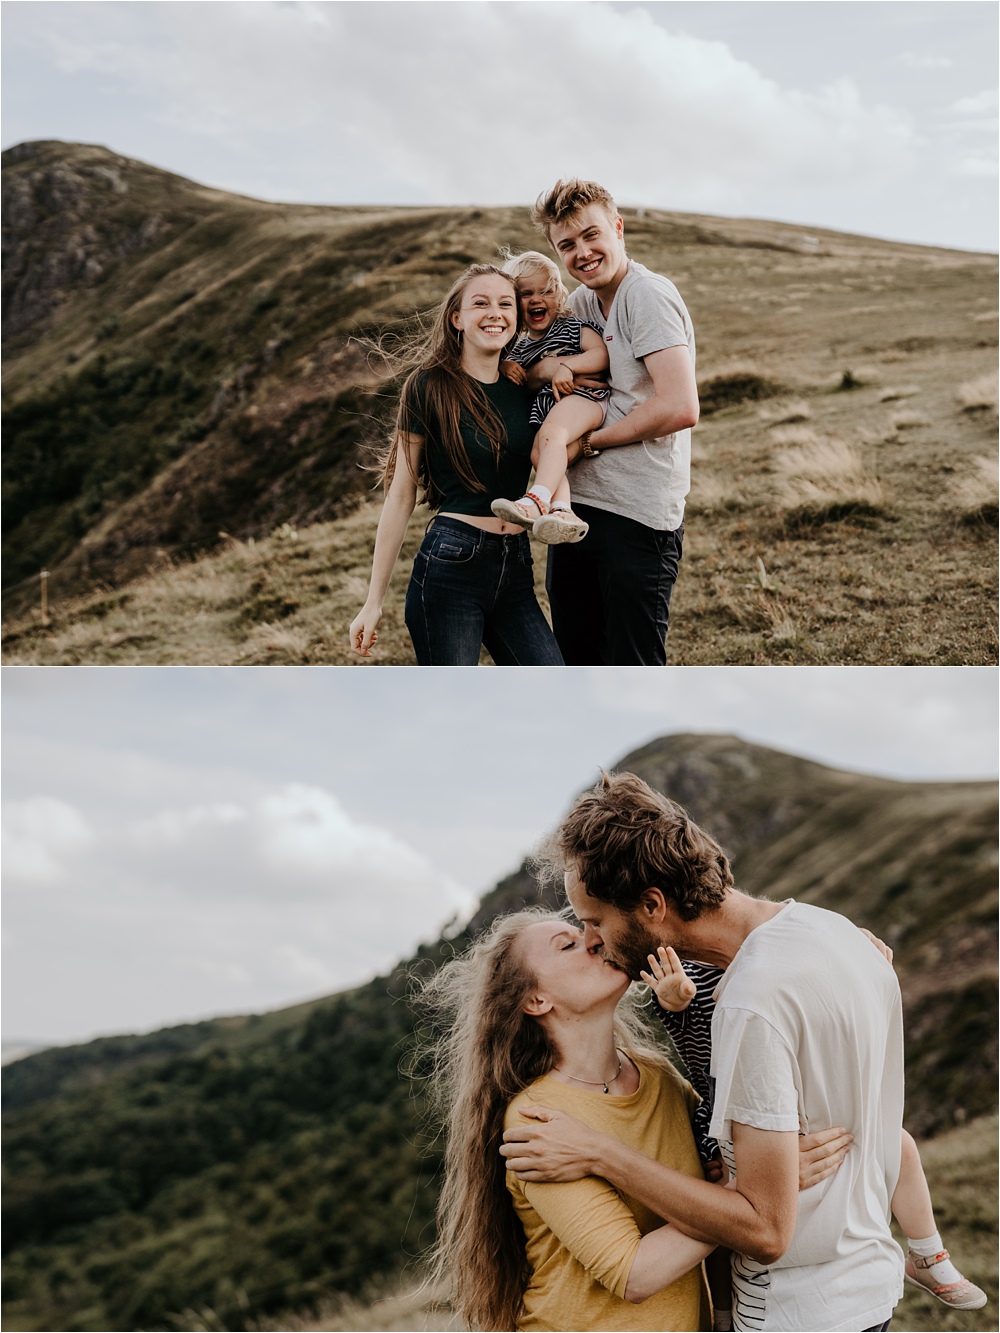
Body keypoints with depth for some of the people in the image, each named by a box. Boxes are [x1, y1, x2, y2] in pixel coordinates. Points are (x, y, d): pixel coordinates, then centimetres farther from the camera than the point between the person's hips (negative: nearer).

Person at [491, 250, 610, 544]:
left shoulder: (572, 327, 10)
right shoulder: (517, 349, 26)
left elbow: (602, 354, -3)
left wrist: (566, 366, -16)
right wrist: (506, 366, 9)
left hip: (583, 397, -5)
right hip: (544, 409, 5)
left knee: (551, 433, -35)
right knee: (538, 453, -26)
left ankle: (538, 499, -51)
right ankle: (562, 511, -46)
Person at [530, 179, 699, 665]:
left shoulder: (648, 296, -12)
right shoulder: (582, 302, 13)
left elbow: (680, 408, -22)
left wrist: (587, 443, -12)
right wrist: (547, 369, -4)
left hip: (637, 516, -8)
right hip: (577, 507, 8)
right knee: (576, 666, 16)